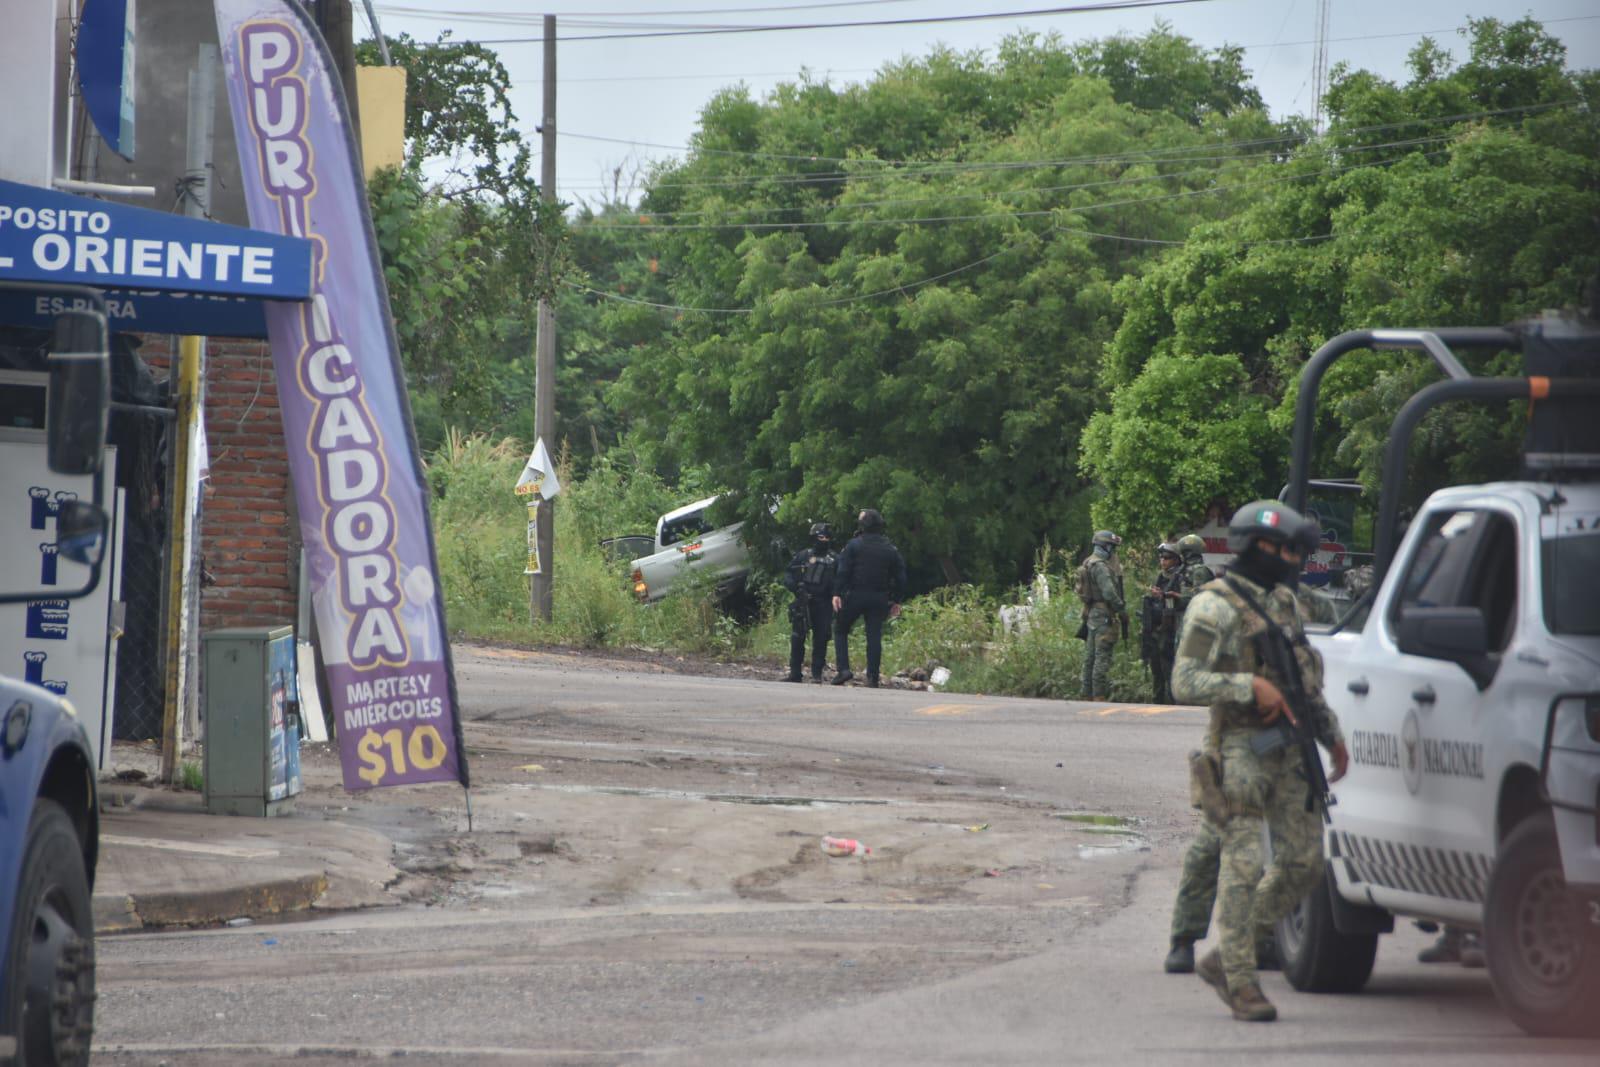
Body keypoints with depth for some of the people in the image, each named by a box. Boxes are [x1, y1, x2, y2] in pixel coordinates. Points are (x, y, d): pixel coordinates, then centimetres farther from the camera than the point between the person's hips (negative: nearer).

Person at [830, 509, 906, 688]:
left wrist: (837, 593, -9)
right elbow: (900, 577, 11)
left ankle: (843, 669, -4)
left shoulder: (854, 545, -3)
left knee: (840, 630, 11)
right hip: (879, 598, 3)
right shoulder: (891, 549, 9)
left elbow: (842, 571, -10)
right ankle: (872, 678, -3)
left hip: (855, 595, -3)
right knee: (874, 636, 2)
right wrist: (896, 600, 15)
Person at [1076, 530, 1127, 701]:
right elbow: (1109, 592, -21)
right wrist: (1122, 610, -13)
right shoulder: (1100, 566, -14)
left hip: (1091, 614, 10)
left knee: (1090, 657, 11)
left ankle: (1088, 695, 14)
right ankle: (1100, 695, -13)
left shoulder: (1088, 564, 17)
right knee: (1102, 657, -10)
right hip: (1104, 615, -10)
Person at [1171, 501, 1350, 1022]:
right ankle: (1239, 979, -2)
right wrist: (1250, 686, -21)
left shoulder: (1283, 603, 18)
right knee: (1244, 864, -9)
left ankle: (1224, 960, 14)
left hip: (1290, 752, 8)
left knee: (1303, 861, 3)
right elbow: (1185, 682, -14)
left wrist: (1333, 736, 21)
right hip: (1241, 749, -8)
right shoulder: (1215, 607, -7)